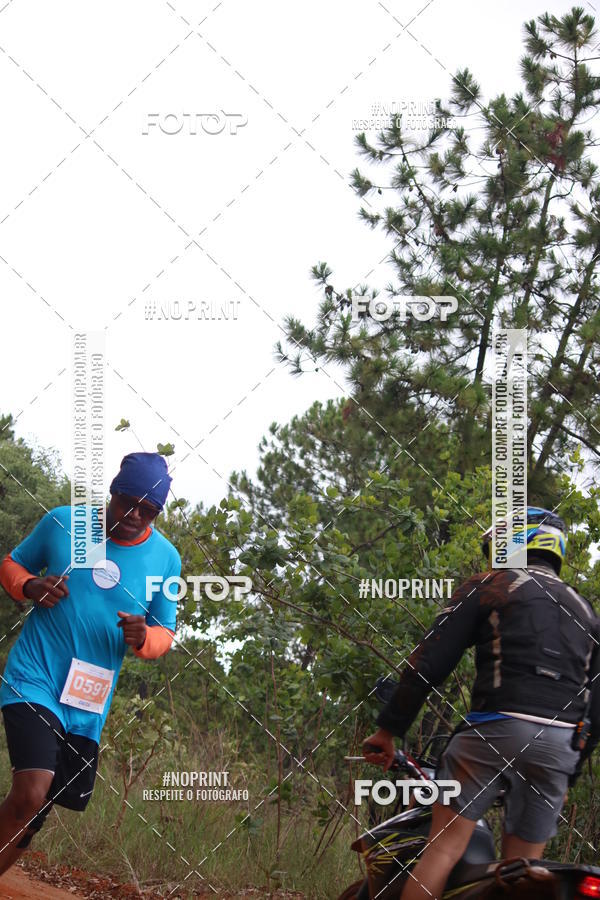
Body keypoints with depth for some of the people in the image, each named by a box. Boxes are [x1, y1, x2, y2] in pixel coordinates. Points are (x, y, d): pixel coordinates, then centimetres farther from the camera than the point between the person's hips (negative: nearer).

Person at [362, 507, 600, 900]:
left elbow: (429, 661, -1)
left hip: (496, 729, -5)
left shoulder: (489, 587, 8)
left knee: (445, 848, -6)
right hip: (562, 746, 5)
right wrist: (568, 777, 28)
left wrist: (388, 728, 3)